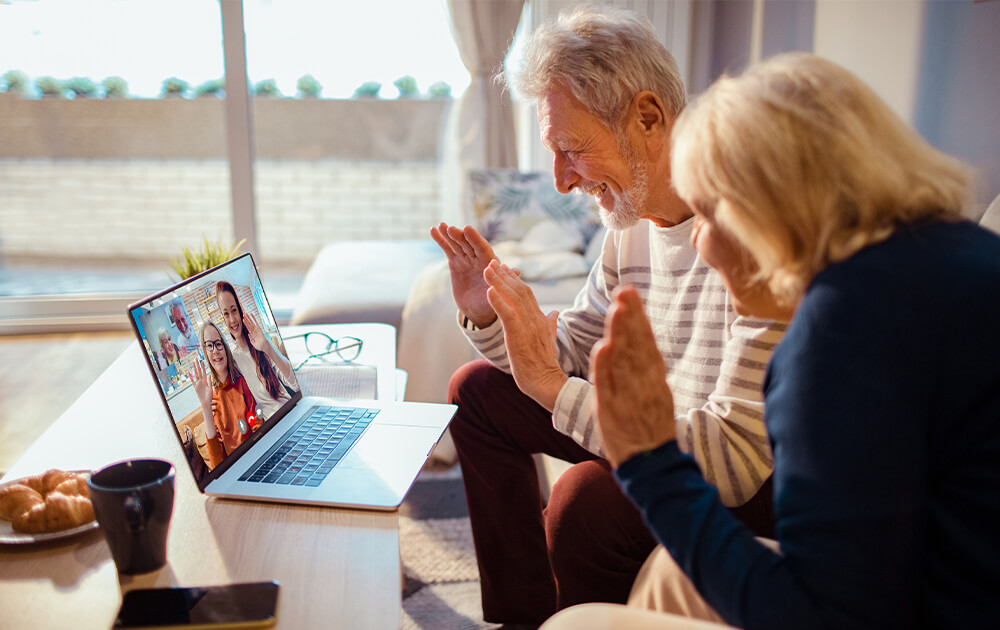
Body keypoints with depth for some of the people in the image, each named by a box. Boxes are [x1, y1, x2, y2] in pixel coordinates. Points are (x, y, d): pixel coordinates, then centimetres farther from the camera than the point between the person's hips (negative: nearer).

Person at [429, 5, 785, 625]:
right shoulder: (633, 215, -1)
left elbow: (736, 460, -35)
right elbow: (572, 351, 10)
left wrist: (552, 386, -33)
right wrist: (488, 318, -11)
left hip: (764, 481, -8)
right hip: (665, 425, 9)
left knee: (589, 495, -35)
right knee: (479, 389, 10)